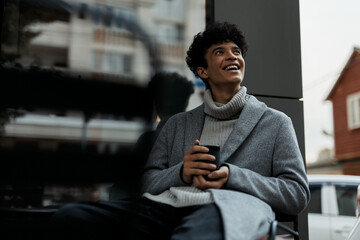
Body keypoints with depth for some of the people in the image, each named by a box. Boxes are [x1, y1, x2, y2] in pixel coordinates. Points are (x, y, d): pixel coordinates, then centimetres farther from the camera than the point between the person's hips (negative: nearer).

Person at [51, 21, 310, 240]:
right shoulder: (177, 125, 26)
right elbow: (147, 183, 20)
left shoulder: (275, 122, 18)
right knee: (70, 217, -22)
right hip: (166, 205, 4)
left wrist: (232, 176, -8)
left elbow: (298, 194, 8)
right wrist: (180, 173, -4)